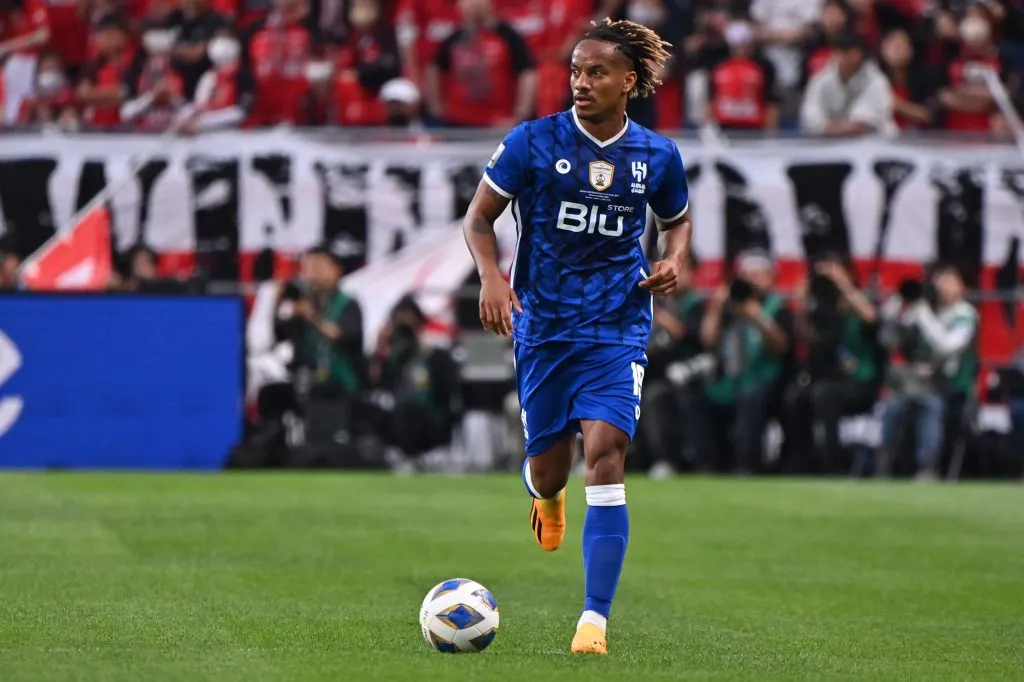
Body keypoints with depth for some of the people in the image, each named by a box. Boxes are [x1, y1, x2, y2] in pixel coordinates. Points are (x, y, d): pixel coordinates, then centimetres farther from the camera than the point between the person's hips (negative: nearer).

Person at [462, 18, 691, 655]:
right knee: (548, 466, 6)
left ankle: (596, 617, -15)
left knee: (606, 457, -16)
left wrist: (674, 261, -1)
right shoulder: (534, 142, -5)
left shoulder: (657, 155, 2)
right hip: (543, 324, 0)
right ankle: (547, 496, 50)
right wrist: (491, 276, -16)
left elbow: (678, 220, 20)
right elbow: (480, 218, 2)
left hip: (618, 328, 0)